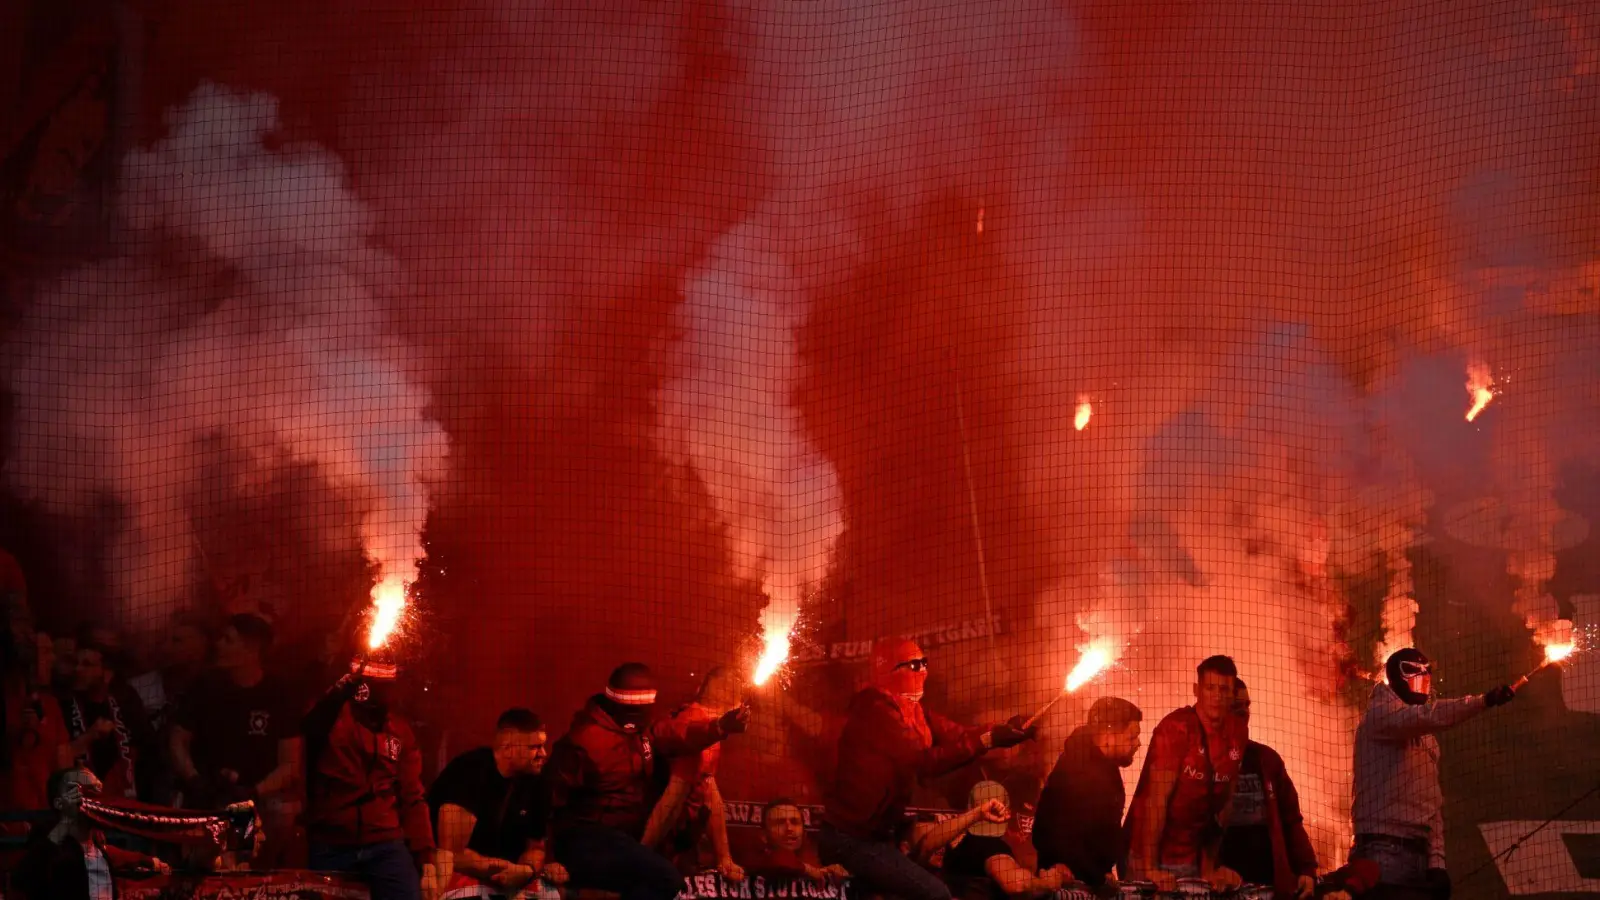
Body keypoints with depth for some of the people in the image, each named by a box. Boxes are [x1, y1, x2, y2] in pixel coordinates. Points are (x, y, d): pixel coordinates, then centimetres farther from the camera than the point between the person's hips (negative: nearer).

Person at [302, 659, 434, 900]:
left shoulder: (399, 729, 12)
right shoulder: (331, 716, 1)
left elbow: (412, 796, 13)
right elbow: (311, 727, -24)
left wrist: (425, 856, 3)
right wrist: (347, 683, -41)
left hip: (386, 846, 2)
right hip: (330, 847, -2)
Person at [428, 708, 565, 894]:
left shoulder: (534, 785, -1)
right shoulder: (469, 774, -22)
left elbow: (535, 846, 8)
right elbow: (452, 855, -26)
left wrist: (528, 869, -17)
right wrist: (525, 869, -24)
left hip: (498, 881, 6)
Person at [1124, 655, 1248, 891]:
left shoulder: (1236, 732, 1)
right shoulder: (1176, 727, -16)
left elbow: (1222, 804, 5)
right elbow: (1157, 798, -20)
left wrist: (1209, 865, 2)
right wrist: (1150, 867, -24)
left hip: (1190, 859, 5)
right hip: (1147, 854, -5)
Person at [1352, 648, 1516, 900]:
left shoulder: (1427, 737, 23)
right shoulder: (1380, 715, -1)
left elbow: (1433, 804, 19)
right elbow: (1427, 716, -22)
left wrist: (1436, 861, 8)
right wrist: (1485, 700, -29)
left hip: (1421, 855, 8)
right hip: (1385, 853, -8)